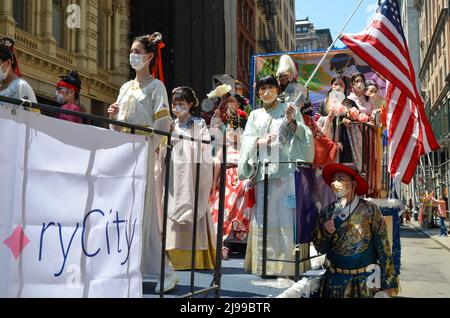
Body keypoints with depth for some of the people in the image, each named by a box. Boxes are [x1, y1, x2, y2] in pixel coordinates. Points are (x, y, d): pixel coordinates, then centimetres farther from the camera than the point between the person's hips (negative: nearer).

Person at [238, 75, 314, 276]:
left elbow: (304, 136, 5)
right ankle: (265, 264, 4)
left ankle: (287, 265, -5)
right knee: (262, 218, -2)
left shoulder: (289, 110, 13)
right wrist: (260, 141, -12)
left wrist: (292, 122, -11)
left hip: (286, 170, -3)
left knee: (286, 218, -9)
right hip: (262, 171, 3)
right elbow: (247, 140, 8)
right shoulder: (255, 115, 20)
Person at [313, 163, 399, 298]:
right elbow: (320, 248, 5)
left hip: (364, 281, -2)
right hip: (335, 280, 3)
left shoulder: (370, 210, -9)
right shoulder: (327, 212, 1)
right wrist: (325, 232, -14)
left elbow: (383, 247, -8)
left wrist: (389, 282, -8)